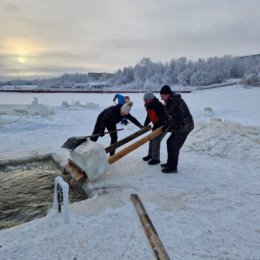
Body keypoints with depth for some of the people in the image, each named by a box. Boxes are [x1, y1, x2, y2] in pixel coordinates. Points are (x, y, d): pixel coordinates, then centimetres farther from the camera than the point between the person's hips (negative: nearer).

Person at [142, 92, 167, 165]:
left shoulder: (158, 106, -29)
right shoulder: (148, 106, 0)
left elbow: (163, 118, -31)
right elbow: (148, 116, 10)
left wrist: (155, 126, -28)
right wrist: (145, 125, -2)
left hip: (163, 125, -9)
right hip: (157, 125, 9)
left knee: (156, 140, -9)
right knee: (152, 139, 13)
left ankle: (156, 159, 4)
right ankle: (150, 155, 31)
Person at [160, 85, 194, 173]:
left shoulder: (176, 102, -25)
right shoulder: (169, 101, 6)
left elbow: (178, 119, -27)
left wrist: (168, 127, -19)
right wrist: (167, 125, 6)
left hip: (184, 127, -10)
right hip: (179, 126, 10)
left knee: (174, 146, -8)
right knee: (170, 142, 17)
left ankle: (173, 168, 3)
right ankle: (170, 163, 30)